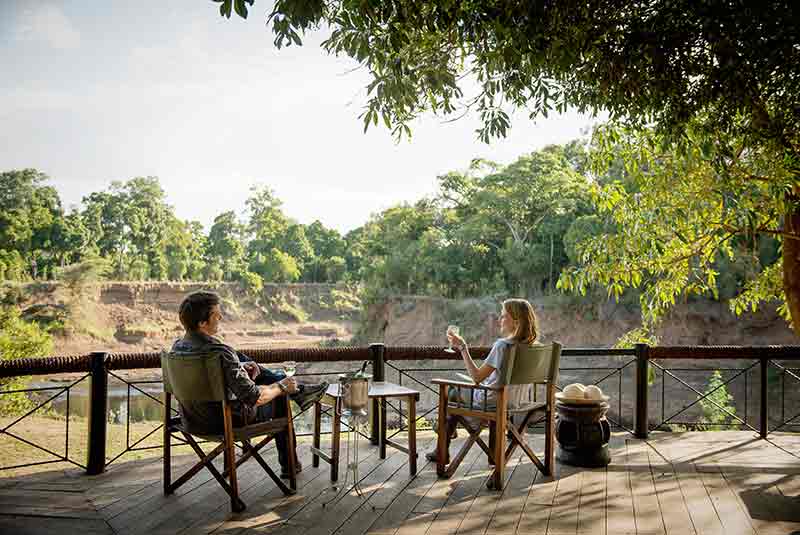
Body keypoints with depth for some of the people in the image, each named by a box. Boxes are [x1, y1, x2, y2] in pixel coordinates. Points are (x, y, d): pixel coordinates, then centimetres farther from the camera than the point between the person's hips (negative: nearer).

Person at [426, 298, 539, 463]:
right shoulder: (531, 345, -5)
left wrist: (462, 347, -21)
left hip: (492, 403, -7)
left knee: (450, 391, 19)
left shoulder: (502, 345, -28)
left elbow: (476, 377, -25)